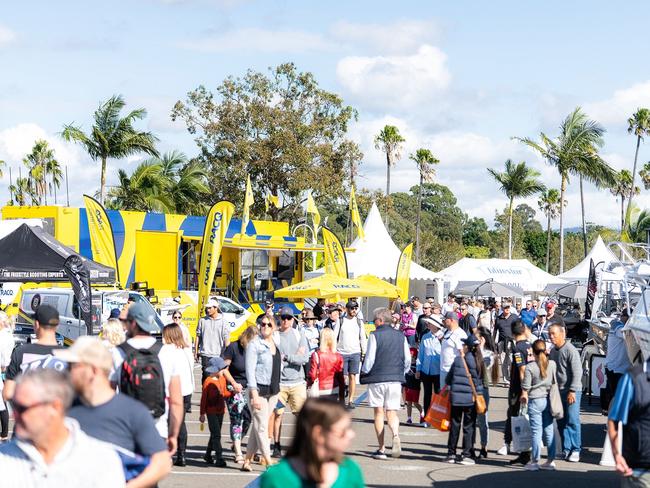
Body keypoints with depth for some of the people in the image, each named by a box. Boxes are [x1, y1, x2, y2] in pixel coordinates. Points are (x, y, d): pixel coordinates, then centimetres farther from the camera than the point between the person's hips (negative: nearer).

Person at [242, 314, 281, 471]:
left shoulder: (276, 344, 11)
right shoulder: (254, 345, -9)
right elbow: (250, 370, -13)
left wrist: (278, 389, 18)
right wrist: (254, 394, -18)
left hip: (273, 390, 7)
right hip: (259, 390, -6)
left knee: (258, 427, 10)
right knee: (261, 426, -4)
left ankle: (247, 460, 16)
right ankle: (269, 462, -1)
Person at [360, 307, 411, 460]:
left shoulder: (375, 336, -8)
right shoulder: (400, 336, 6)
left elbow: (370, 358, -10)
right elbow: (408, 359, 8)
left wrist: (364, 373, 8)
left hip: (377, 378, -3)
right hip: (395, 379, 3)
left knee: (379, 413, 7)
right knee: (392, 412, 8)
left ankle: (381, 449, 7)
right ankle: (396, 435, -23)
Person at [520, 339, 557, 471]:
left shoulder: (530, 367, -13)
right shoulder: (552, 364, -2)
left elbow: (526, 386, -6)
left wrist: (524, 395, 13)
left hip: (535, 401, -4)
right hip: (549, 400, 4)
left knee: (536, 431, 0)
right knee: (549, 430, 9)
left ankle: (535, 461, 3)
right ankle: (550, 460, 12)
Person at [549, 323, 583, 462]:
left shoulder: (571, 350, -12)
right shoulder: (553, 351, 13)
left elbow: (577, 373, -15)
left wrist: (572, 391, -18)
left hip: (571, 391, -8)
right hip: (558, 391, 8)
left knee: (573, 421, -6)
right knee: (561, 422, 8)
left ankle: (575, 450, 1)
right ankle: (566, 450, 15)